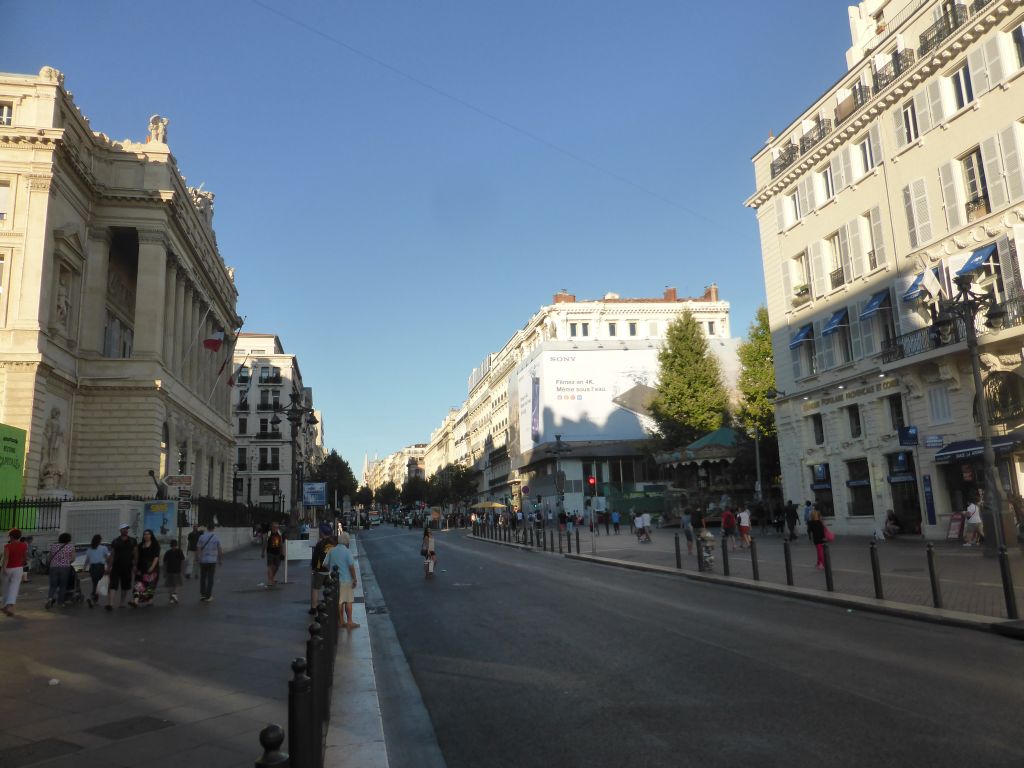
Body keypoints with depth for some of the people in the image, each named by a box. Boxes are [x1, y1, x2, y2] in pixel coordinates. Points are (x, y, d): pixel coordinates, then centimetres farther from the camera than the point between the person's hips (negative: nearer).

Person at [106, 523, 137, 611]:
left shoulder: (132, 541, 6)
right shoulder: (115, 542, 4)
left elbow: (135, 554, 6)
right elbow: (112, 554, 4)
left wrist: (134, 565, -2)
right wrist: (110, 566, -2)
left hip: (127, 567, 2)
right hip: (116, 567, -2)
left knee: (125, 587, 9)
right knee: (112, 585, -12)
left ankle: (121, 603, 21)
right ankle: (109, 603, -18)